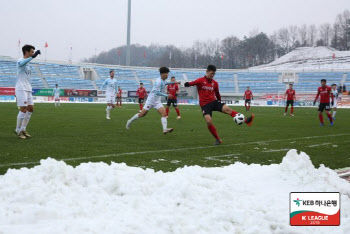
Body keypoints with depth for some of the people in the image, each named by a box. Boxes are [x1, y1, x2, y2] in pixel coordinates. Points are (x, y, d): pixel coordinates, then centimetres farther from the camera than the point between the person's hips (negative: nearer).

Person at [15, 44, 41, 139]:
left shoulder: (27, 63, 20)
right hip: (21, 89, -9)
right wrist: (32, 56, -47)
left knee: (30, 109, 6)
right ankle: (18, 130, 2)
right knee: (23, 110, -9)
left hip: (28, 89, 9)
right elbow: (21, 63, -35)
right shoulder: (20, 60, -8)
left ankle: (23, 129, 15)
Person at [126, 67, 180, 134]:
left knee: (164, 113, -14)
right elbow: (157, 92, -26)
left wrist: (174, 82, 30)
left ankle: (165, 129, -27)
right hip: (151, 100, -8)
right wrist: (167, 95, -26)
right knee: (142, 114, 1)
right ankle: (130, 121, 24)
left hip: (157, 102, 8)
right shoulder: (159, 81, -20)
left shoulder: (163, 81, 8)